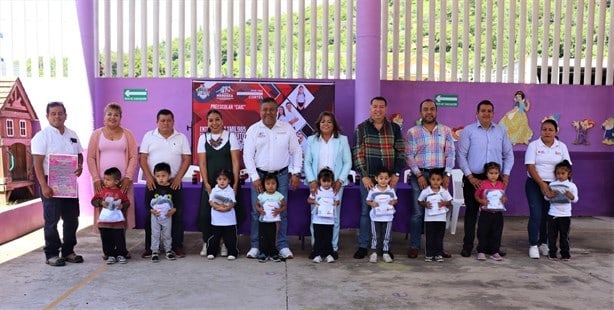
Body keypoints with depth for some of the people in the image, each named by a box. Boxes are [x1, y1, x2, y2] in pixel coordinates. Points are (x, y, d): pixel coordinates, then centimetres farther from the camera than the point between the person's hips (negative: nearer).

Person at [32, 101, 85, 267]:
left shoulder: (72, 135, 11)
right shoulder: (42, 136, -6)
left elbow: (79, 155, 19)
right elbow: (37, 163, -11)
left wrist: (80, 166, -4)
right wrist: (44, 186, -19)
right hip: (51, 184, -6)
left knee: (72, 219, 11)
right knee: (52, 221, 1)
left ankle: (68, 251, 23)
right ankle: (51, 254, 11)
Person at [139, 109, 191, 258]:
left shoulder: (181, 138, 6)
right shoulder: (149, 136, 6)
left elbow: (186, 159, 2)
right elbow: (142, 158, 2)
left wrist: (178, 178, -9)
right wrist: (149, 177, -9)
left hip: (174, 183, 0)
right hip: (153, 183, 0)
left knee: (177, 215, 2)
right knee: (151, 215, 3)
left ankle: (177, 246, 10)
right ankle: (149, 247, 12)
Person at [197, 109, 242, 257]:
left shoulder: (230, 136, 0)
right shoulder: (203, 138, 5)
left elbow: (235, 162, -3)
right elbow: (202, 163, 2)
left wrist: (235, 184, -8)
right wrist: (206, 183, -6)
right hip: (210, 183, 2)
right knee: (206, 213, 0)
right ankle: (206, 243, 14)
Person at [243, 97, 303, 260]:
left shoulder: (287, 128, 2)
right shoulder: (253, 129, 1)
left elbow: (296, 152, 5)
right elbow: (247, 155, -2)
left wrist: (296, 174, -2)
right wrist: (255, 177, -9)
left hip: (281, 175, 0)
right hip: (259, 175, 0)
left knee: (281, 211, 3)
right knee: (257, 211, 1)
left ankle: (283, 246, 12)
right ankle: (255, 246, 12)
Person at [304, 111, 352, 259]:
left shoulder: (342, 140, 6)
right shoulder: (311, 140, 8)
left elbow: (347, 162, 4)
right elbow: (307, 162, 5)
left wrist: (339, 181, -7)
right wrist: (312, 181, -7)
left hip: (336, 184, 0)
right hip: (316, 184, 1)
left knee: (334, 216, 3)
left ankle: (333, 248, 12)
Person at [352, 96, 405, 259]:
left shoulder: (394, 128, 6)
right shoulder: (361, 128, 2)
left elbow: (400, 152, 5)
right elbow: (357, 154, -2)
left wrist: (396, 174, -4)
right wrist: (364, 176, -9)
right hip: (368, 178, -1)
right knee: (366, 211, 5)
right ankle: (362, 246, 15)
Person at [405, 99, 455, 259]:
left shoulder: (446, 130, 9)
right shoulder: (413, 132, 4)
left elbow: (450, 154, 4)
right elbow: (409, 156, -1)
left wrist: (447, 174, -7)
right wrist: (419, 175, -10)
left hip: (440, 174, 2)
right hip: (420, 175, -2)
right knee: (418, 212, -2)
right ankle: (414, 246, 7)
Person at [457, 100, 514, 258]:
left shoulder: (500, 131, 9)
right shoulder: (468, 130, -1)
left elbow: (508, 154, 14)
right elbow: (461, 155, -4)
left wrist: (506, 175, 3)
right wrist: (470, 177, -9)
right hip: (473, 179, -3)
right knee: (471, 212, 3)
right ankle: (467, 246, 10)